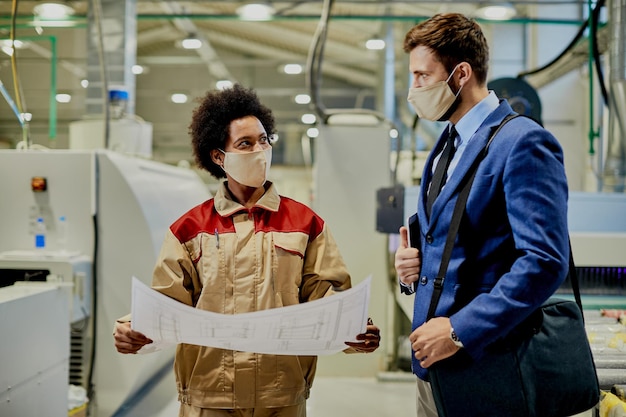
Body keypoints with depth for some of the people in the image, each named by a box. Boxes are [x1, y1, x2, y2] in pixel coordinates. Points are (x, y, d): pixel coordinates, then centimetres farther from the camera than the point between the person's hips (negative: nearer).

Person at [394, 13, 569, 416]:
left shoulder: (523, 142, -14)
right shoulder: (447, 146, 14)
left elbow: (545, 262, -22)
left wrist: (460, 330, -24)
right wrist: (411, 264, 1)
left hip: (484, 364, -8)